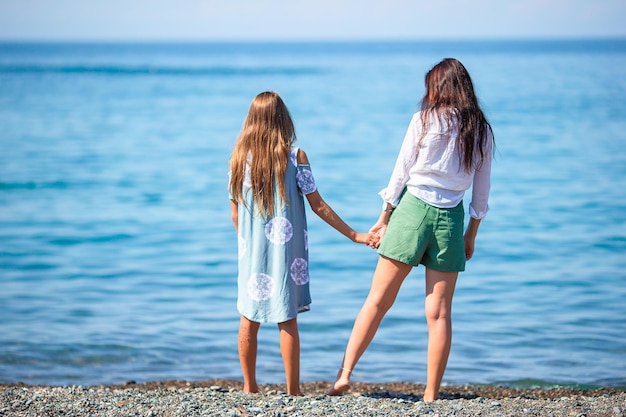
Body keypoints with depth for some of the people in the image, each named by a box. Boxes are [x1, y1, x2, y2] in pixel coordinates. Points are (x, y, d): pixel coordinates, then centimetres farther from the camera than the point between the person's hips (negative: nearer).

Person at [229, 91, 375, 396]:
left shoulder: (240, 157, -1)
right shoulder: (294, 156, -8)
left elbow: (235, 214, 5)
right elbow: (318, 206, -6)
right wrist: (354, 235, 1)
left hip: (251, 251, 3)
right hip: (286, 249, -2)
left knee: (249, 320, 12)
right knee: (287, 321, 3)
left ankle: (249, 387, 19)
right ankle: (293, 391, 8)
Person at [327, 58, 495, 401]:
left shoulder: (425, 119, -1)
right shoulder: (482, 130, 7)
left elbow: (400, 173, 0)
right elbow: (481, 191, 11)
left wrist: (384, 218, 9)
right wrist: (471, 234, 20)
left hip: (413, 209, -2)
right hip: (450, 219, 2)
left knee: (378, 300, 3)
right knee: (439, 313, 4)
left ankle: (345, 373, 2)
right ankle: (431, 395, 7)